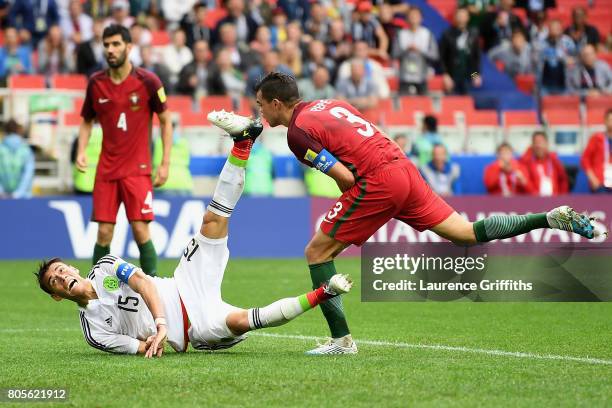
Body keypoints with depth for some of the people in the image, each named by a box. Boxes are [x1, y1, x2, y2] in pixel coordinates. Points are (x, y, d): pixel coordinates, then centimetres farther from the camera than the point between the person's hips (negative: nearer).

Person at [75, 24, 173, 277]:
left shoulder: (148, 81, -6)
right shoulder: (96, 83, 3)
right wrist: (81, 152, -2)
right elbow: (87, 121, 15)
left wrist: (165, 164, -4)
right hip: (106, 169, 3)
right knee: (104, 232, -1)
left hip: (137, 168, -3)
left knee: (140, 230, -9)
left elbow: (166, 121, 1)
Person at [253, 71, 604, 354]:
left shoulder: (297, 132, -6)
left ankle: (341, 340, 1)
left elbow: (345, 177, -13)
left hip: (377, 181, -9)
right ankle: (553, 218, 5)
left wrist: (350, 211, 7)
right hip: (404, 168, 9)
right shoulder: (330, 104, 20)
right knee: (467, 234, 14)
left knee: (317, 253, 1)